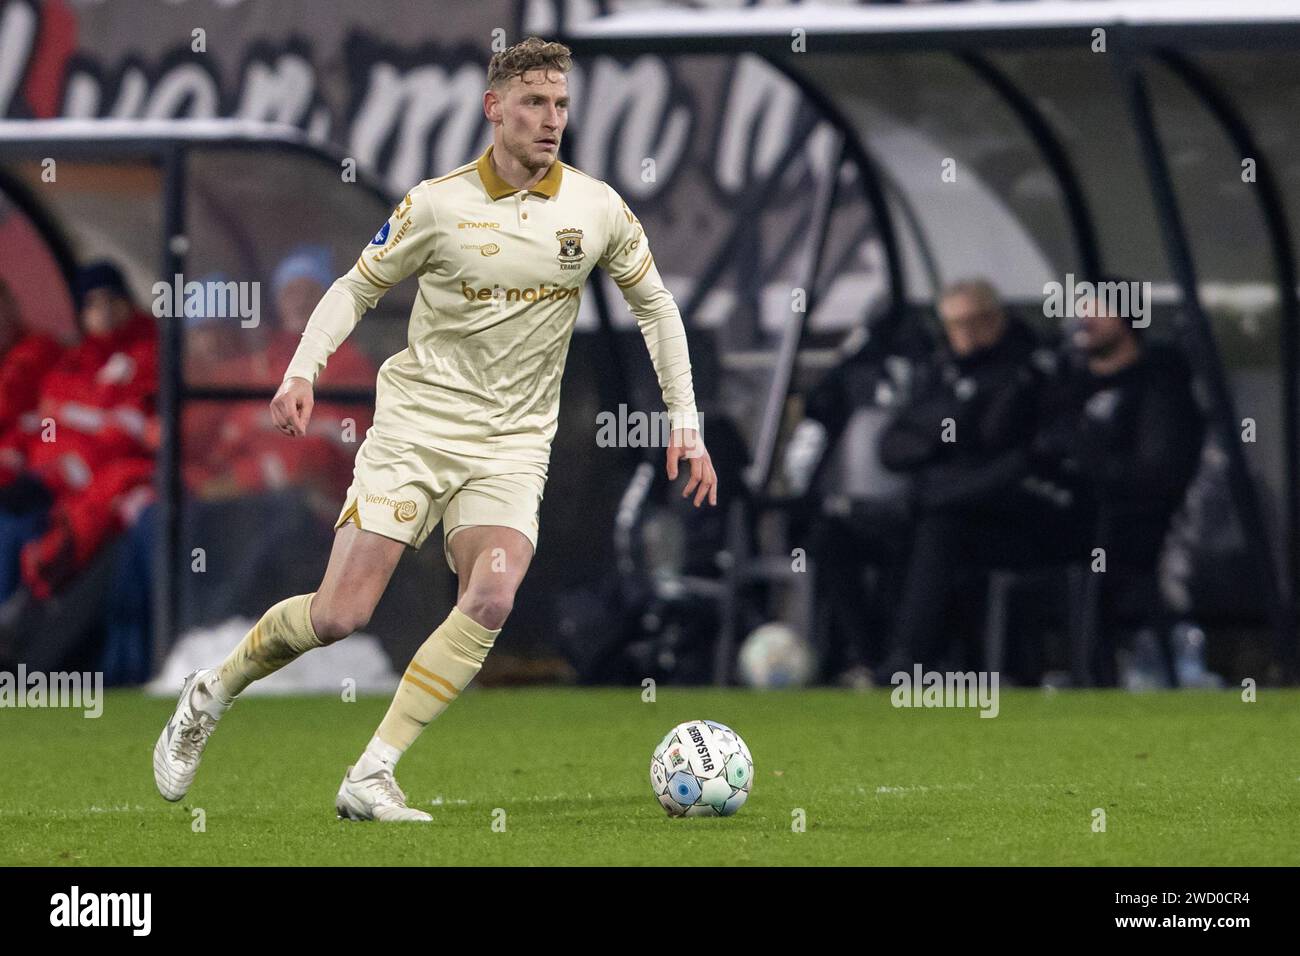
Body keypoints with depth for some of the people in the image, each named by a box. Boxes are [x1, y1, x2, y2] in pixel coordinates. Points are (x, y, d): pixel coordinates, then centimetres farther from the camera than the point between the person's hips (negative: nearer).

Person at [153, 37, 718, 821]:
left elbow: (655, 303, 14)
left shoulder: (597, 210, 0)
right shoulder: (438, 205, -6)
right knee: (342, 613, -10)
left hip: (512, 445, 2)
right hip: (416, 424, -2)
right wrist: (303, 371, -11)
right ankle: (212, 693, 18)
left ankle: (372, 778, -17)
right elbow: (357, 289, 5)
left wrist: (686, 421, 8)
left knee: (492, 600, -23)